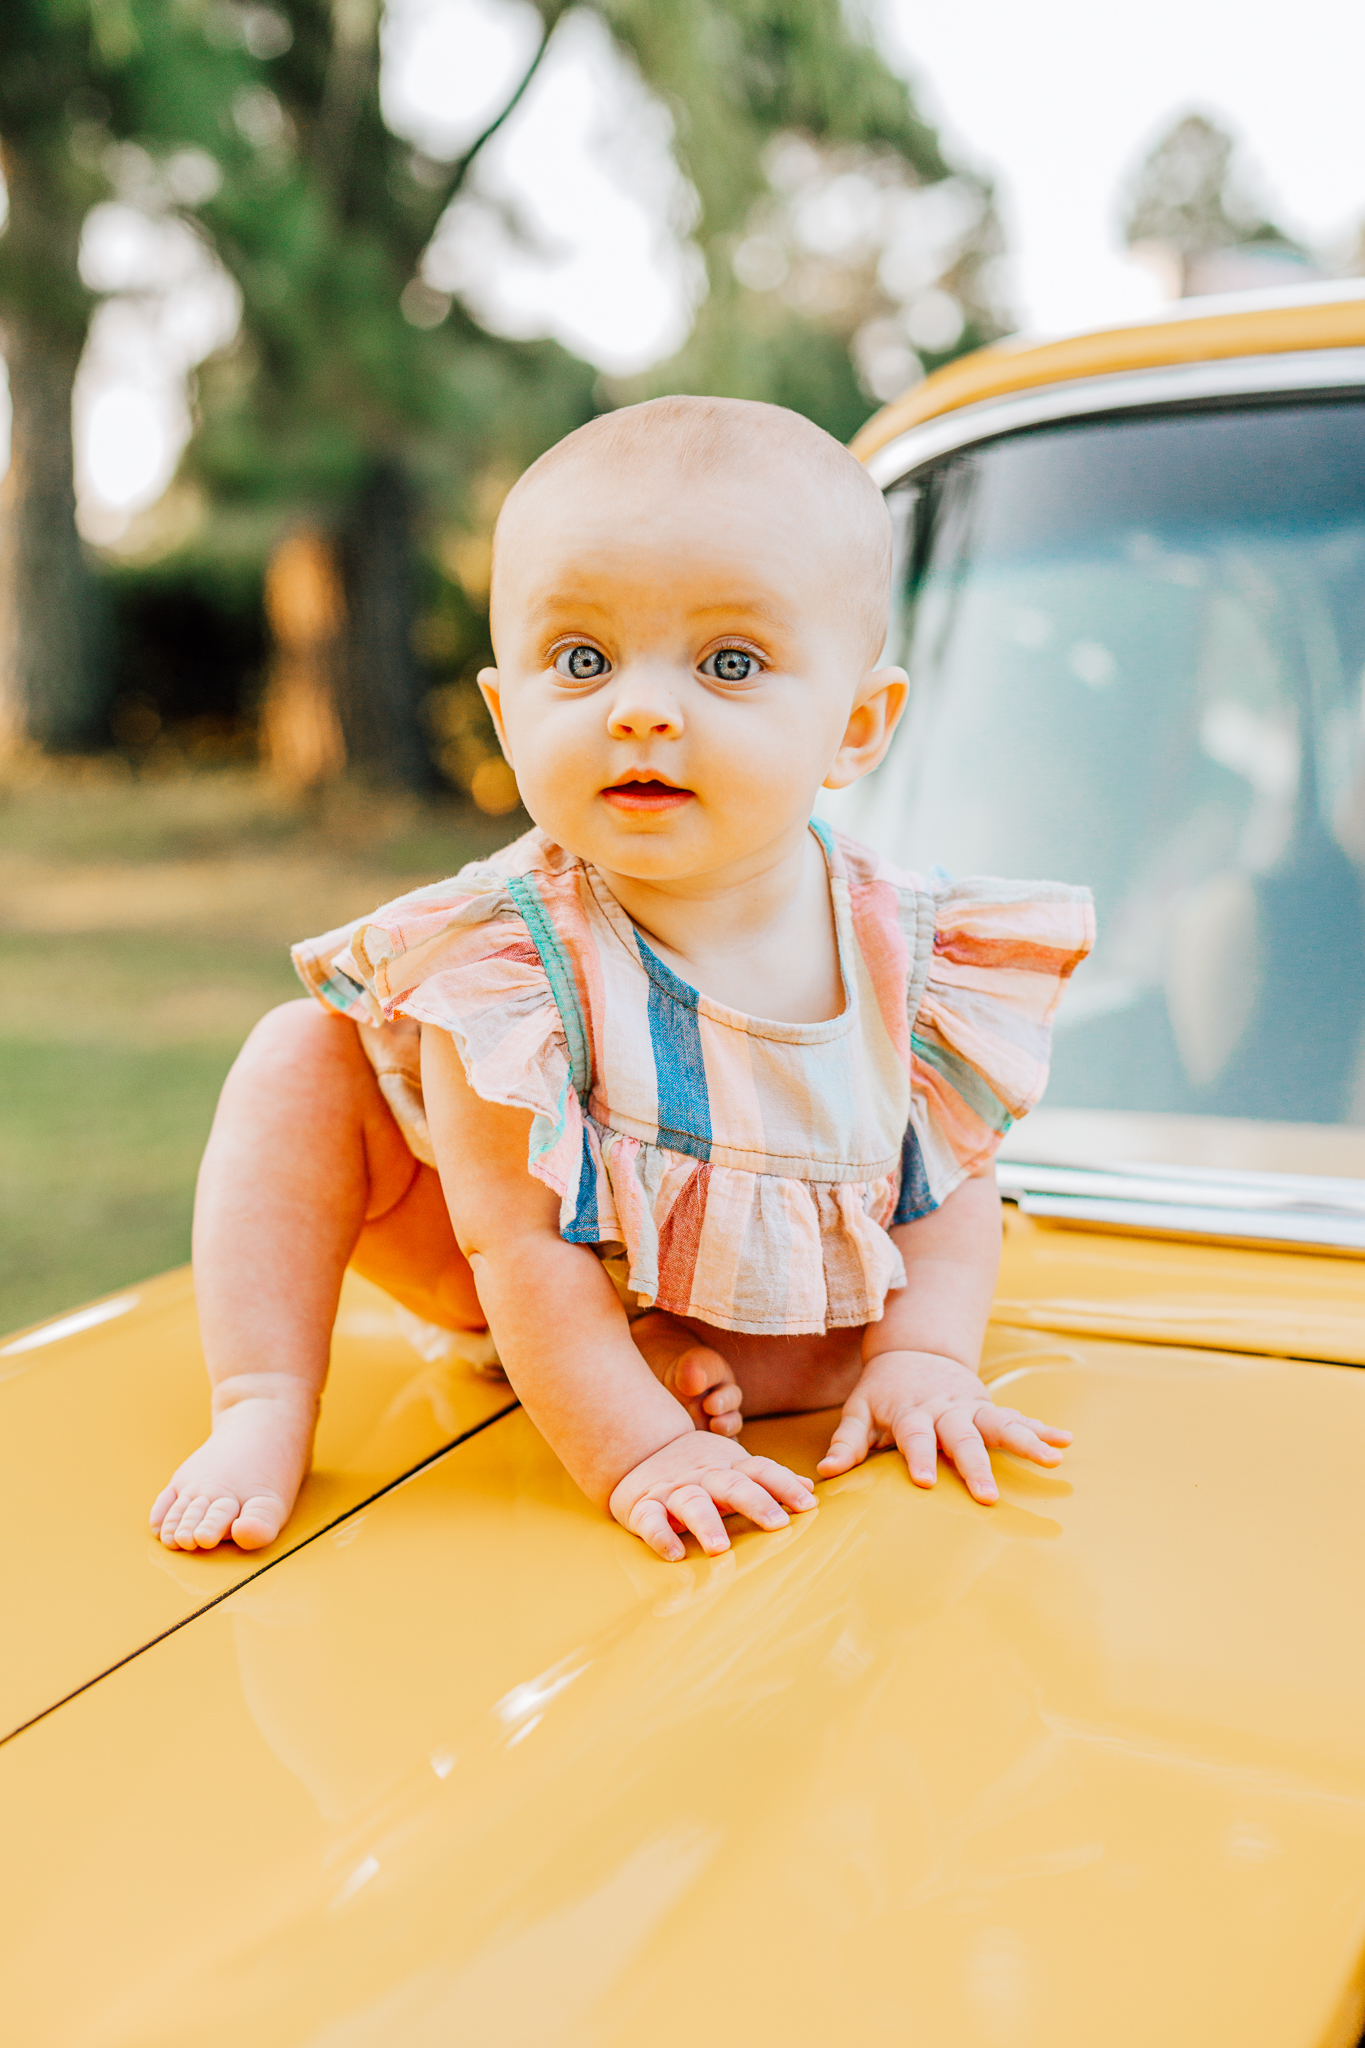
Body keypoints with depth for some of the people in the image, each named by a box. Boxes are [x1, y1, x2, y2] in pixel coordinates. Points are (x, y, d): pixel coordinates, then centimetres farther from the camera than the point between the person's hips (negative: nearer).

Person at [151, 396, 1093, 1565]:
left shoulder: (910, 957, -23)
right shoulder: (507, 961, -33)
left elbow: (952, 1181, -11)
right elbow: (520, 1242, -32)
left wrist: (921, 1359, -27)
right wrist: (634, 1451, -37)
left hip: (759, 1298, 3)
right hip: (496, 1281, -2)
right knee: (303, 1061, -19)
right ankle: (265, 1414, -17)